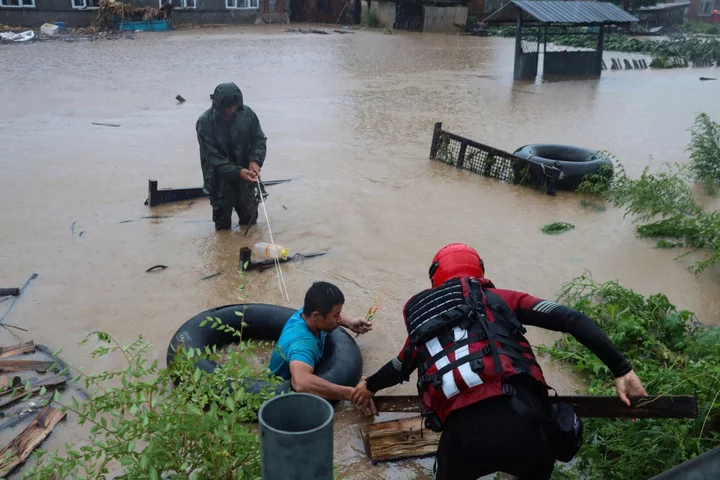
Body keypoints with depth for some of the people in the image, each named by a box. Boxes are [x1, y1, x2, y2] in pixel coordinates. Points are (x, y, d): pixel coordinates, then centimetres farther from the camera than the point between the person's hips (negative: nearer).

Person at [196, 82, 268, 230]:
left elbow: (259, 139, -2)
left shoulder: (247, 113, -10)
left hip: (245, 173, 2)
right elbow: (212, 158, -19)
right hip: (220, 178, -2)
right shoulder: (205, 122, -18)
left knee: (250, 220, 12)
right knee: (222, 225, 7)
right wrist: (238, 172, -31)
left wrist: (255, 160, -21)